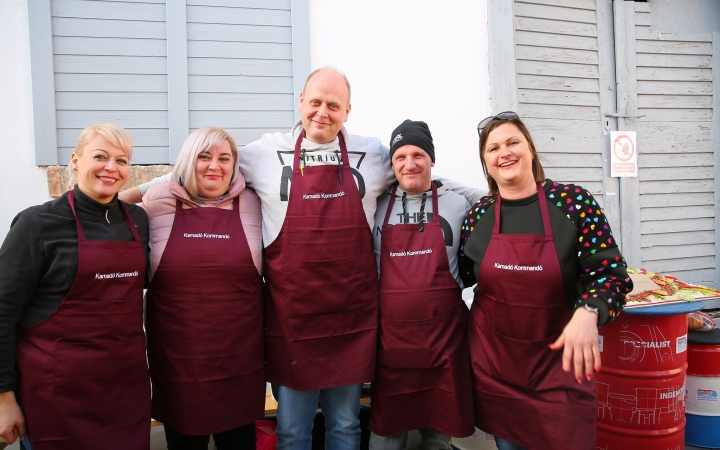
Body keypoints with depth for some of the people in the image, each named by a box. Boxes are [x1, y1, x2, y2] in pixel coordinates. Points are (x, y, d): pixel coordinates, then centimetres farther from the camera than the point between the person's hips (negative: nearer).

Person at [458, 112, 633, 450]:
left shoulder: (574, 202, -9)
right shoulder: (477, 216, -2)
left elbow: (611, 273, -10)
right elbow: (463, 276, 13)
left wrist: (588, 312, -26)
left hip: (559, 363, -2)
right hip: (494, 367, 2)